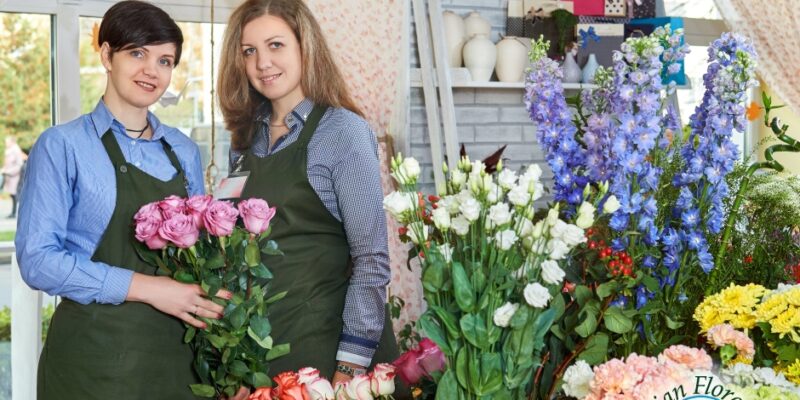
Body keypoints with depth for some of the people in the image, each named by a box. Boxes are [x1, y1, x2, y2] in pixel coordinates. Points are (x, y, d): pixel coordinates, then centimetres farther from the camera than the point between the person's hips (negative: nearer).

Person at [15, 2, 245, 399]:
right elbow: (37, 260, -13)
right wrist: (144, 287, -18)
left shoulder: (184, 151, 10)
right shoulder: (62, 146, -6)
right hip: (94, 359, -5)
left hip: (175, 352, 5)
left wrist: (211, 304, -3)